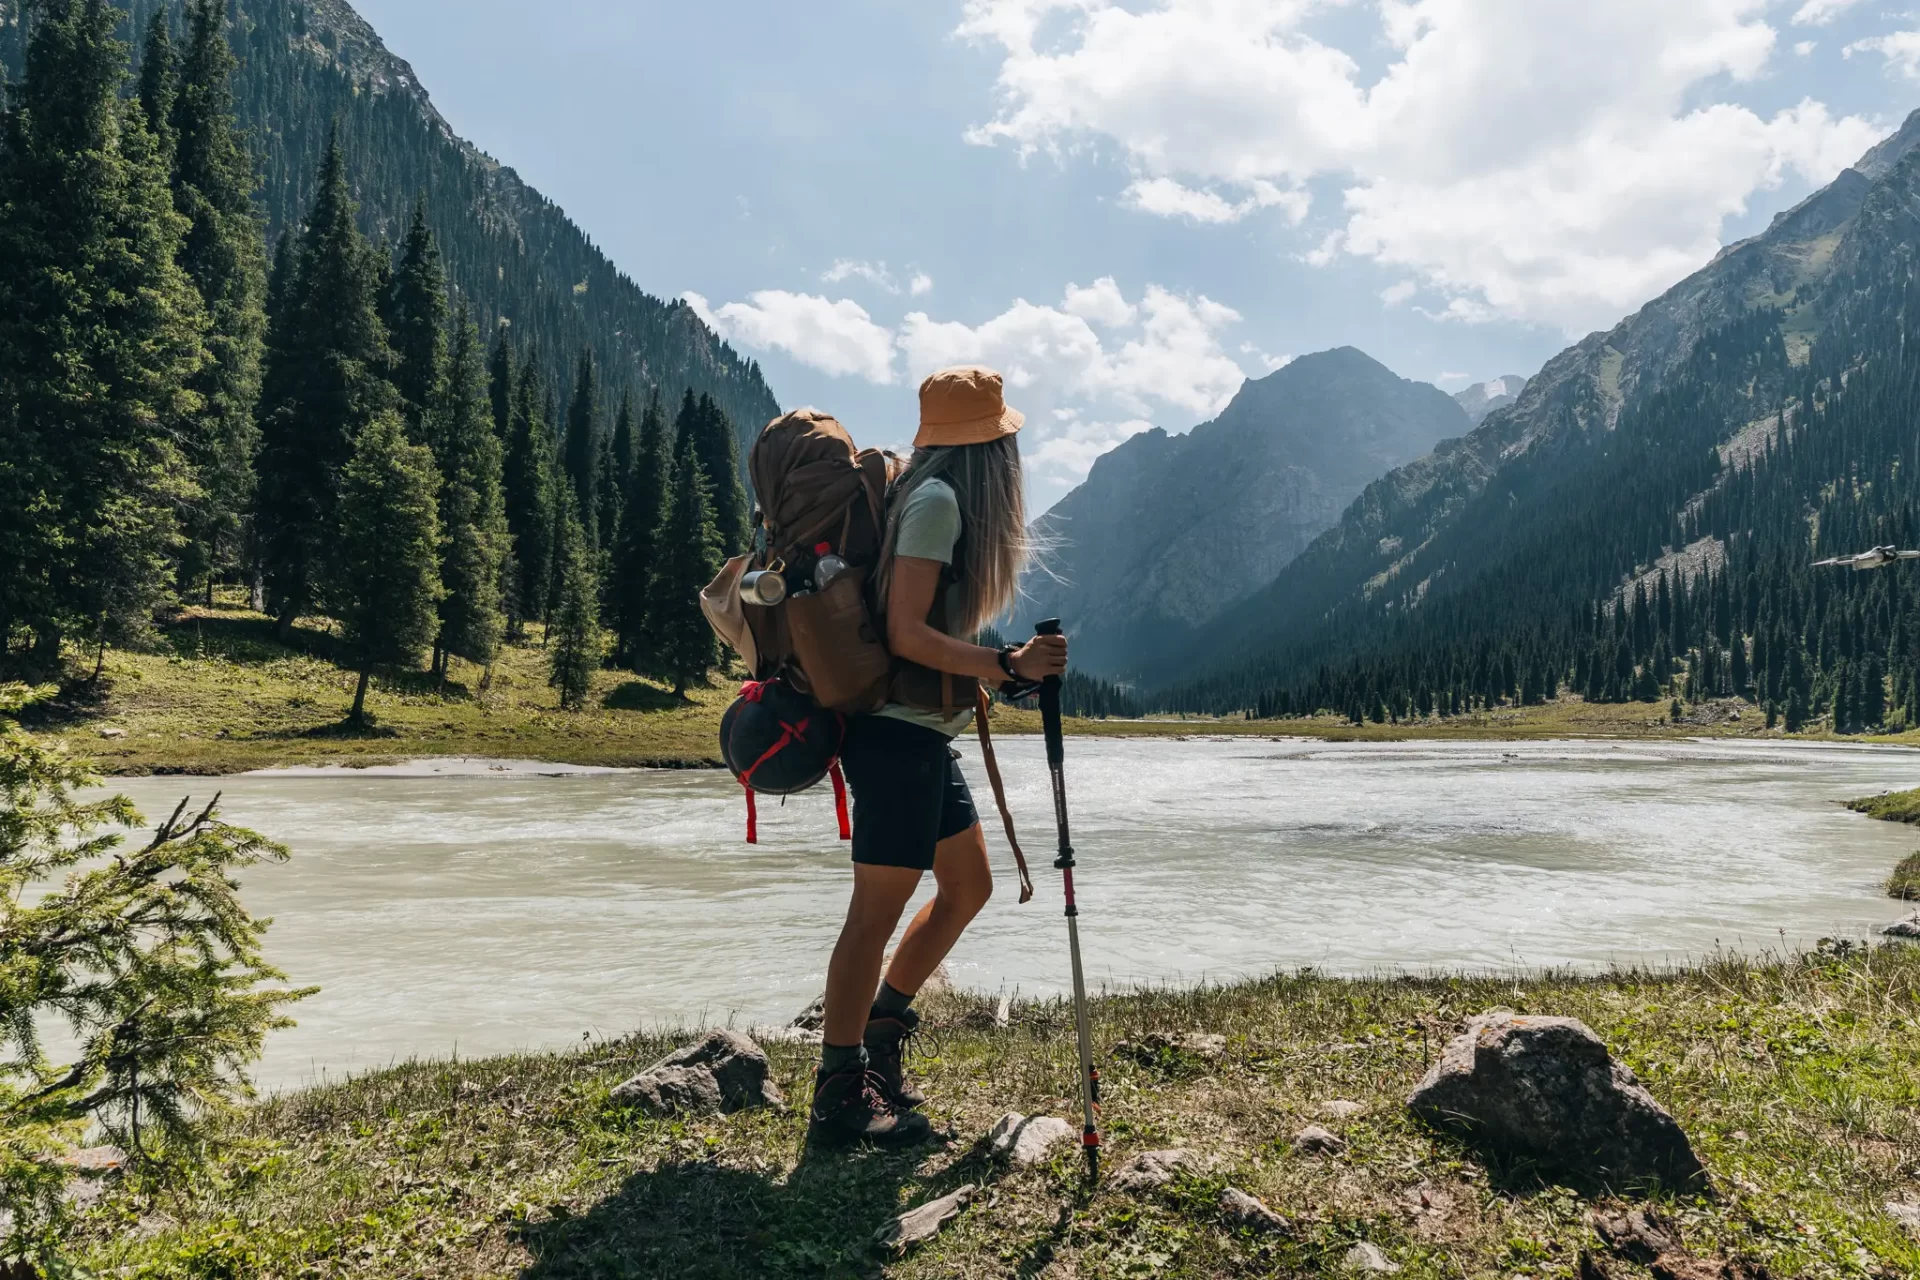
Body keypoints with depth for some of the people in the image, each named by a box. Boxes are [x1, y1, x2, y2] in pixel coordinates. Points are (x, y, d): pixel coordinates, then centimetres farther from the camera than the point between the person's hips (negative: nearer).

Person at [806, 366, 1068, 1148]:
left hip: (925, 736, 10)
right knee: (878, 907, -4)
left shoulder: (941, 500, 16)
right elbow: (905, 633, -20)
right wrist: (1006, 665, -25)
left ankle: (878, 1035, 27)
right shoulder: (936, 500, -13)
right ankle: (840, 1096, 6)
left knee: (967, 886, 16)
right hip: (899, 733, -10)